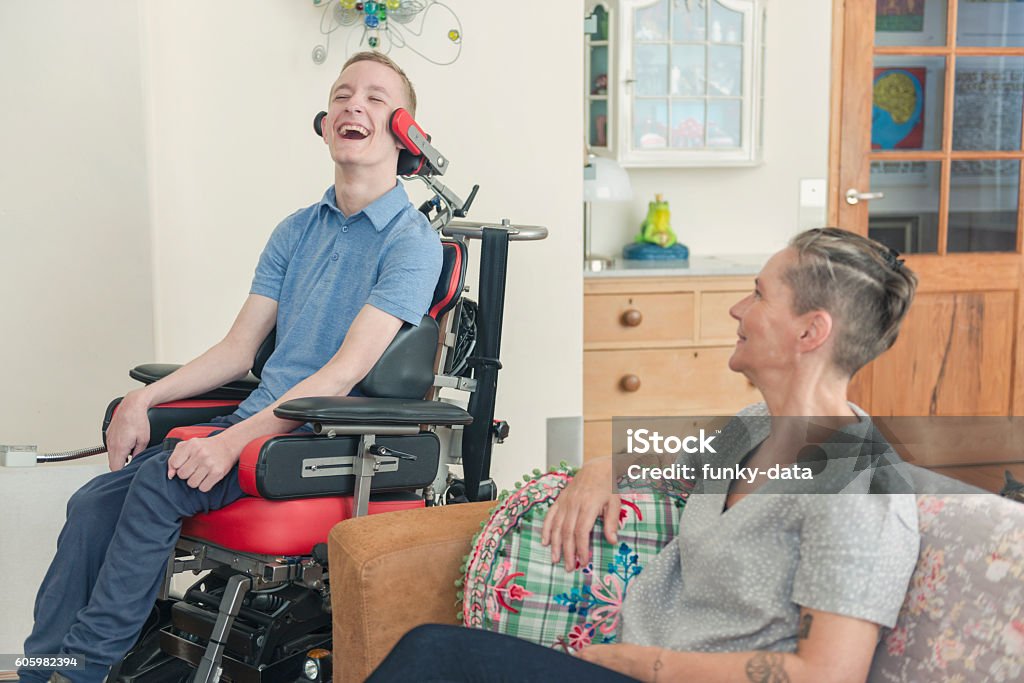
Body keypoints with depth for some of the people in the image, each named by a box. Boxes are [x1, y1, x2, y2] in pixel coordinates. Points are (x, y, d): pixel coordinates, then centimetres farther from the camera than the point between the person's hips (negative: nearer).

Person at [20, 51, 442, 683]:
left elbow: (346, 371, -16)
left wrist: (234, 440, -22)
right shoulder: (297, 231, 16)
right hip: (260, 419, 7)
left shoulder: (412, 241, -7)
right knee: (95, 502, -10)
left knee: (162, 481, -25)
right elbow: (238, 350, 15)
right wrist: (145, 397, 2)